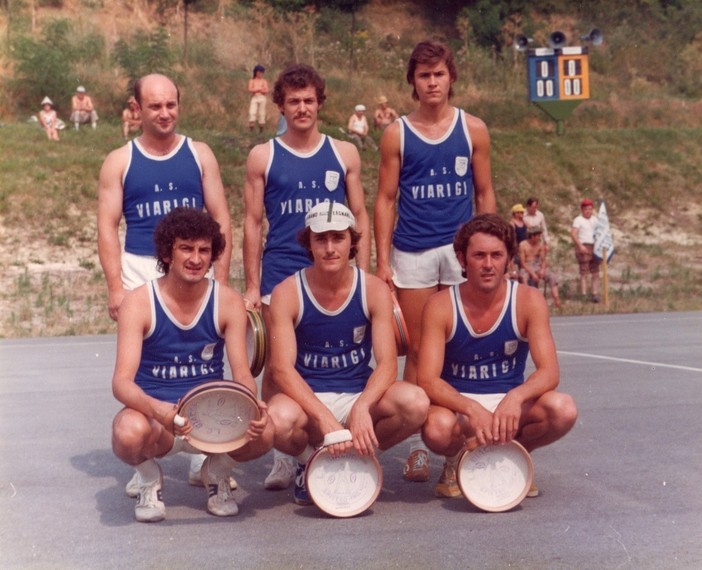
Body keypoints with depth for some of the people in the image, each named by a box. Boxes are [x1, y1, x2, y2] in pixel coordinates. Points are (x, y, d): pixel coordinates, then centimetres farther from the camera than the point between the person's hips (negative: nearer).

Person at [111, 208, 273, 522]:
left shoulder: (228, 302, -2)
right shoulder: (139, 302, -9)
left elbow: (242, 373, -6)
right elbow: (122, 382, -17)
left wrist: (252, 405, -31)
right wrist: (159, 411, -40)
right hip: (153, 414, -2)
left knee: (263, 432, -29)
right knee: (129, 433, -38)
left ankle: (216, 474, 7)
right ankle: (149, 479, 2)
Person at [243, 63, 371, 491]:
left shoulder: (344, 154, 9)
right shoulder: (262, 157, 6)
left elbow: (360, 217, 11)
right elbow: (253, 223, 5)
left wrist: (363, 276, 3)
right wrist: (251, 286, 1)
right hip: (280, 277, -1)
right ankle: (283, 456, 11)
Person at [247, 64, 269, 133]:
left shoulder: (264, 81, 11)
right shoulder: (252, 80, 11)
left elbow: (266, 91, 0)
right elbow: (250, 90, -2)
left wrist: (255, 89, -5)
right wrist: (259, 89, -5)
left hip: (262, 98, 1)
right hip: (254, 98, -1)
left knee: (261, 114, -2)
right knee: (252, 113, -16)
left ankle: (261, 129, 4)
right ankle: (251, 128, -18)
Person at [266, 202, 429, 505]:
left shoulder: (374, 290, -4)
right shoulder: (287, 293, -8)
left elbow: (387, 362, -11)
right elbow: (282, 368, -15)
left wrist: (362, 407, -31)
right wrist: (325, 419, -30)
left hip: (360, 397, 2)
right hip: (307, 398, -2)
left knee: (415, 402, -28)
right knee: (279, 418, -37)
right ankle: (310, 461, 2)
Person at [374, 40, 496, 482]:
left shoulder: (473, 130, 6)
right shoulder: (397, 134, 4)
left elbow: (484, 194, 9)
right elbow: (386, 199, 4)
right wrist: (382, 260, -2)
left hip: (461, 249, 0)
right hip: (412, 254, 0)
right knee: (417, 349, 3)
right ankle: (417, 445, 11)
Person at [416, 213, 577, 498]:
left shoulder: (528, 301, -8)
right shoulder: (440, 306, -12)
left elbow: (549, 371, -15)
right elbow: (427, 380, -19)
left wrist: (515, 397, -37)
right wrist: (472, 409, -37)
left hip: (510, 404, 2)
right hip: (458, 403, -1)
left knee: (563, 409, -29)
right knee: (437, 427, -37)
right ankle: (458, 458, 3)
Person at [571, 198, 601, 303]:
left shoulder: (595, 219, 15)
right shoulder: (578, 220, -4)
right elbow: (573, 234, -15)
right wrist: (580, 246, -25)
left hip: (594, 247, 6)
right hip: (583, 248, -6)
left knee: (595, 272, 4)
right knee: (584, 273, -4)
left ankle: (595, 294, 7)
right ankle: (584, 295, -3)